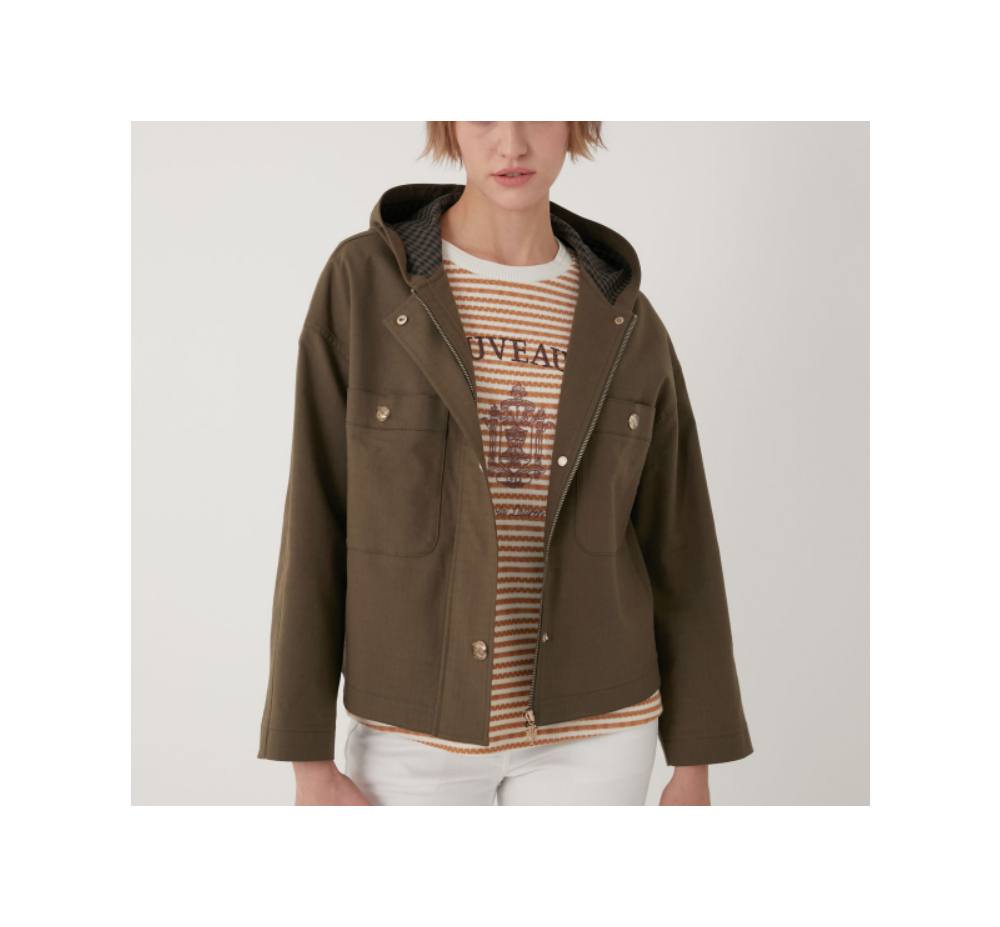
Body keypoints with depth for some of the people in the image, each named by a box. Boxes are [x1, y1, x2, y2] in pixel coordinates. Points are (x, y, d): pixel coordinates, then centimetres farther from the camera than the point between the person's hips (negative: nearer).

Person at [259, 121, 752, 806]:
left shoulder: (624, 323, -2)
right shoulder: (363, 282, -9)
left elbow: (676, 544, 3)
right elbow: (316, 523, -8)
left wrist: (695, 764, 4)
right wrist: (308, 763, -8)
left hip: (586, 723, 1)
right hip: (421, 724, -1)